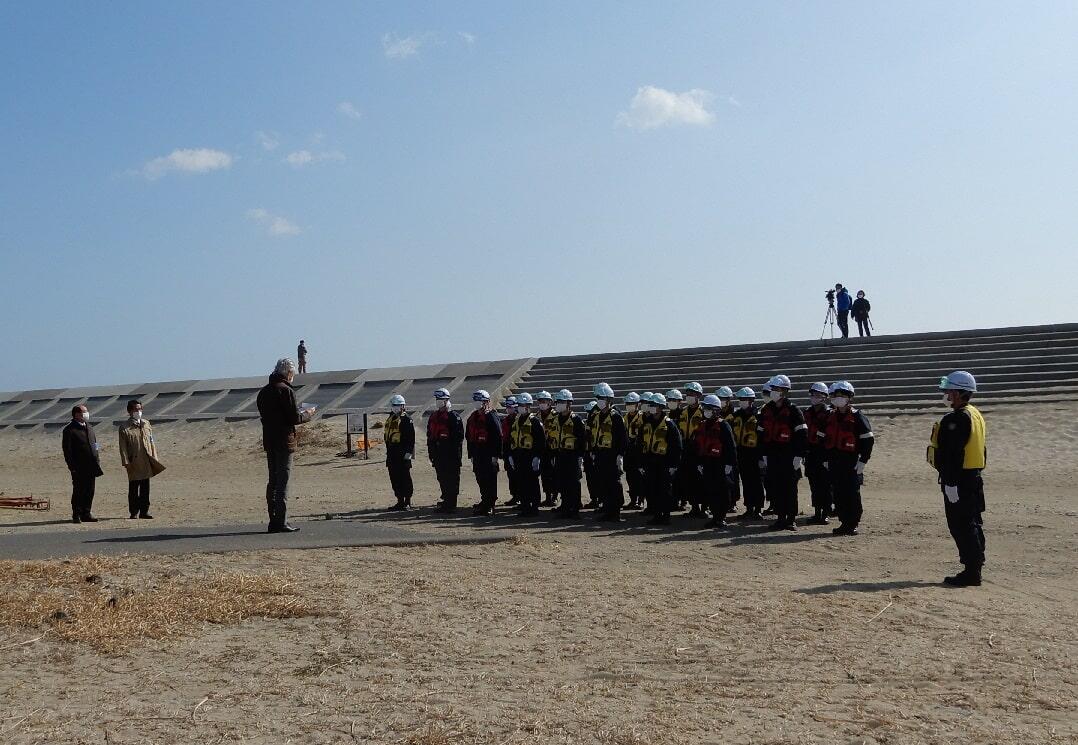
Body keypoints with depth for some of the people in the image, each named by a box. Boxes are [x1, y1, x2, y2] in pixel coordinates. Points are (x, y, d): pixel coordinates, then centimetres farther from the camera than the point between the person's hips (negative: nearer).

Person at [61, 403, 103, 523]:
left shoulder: (89, 427, 17)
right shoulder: (69, 430, -7)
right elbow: (67, 450, -10)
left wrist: (97, 461, 13)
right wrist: (72, 466, -14)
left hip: (91, 466, 7)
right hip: (79, 467, -7)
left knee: (89, 491, 9)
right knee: (78, 491, -1)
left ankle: (86, 514, 17)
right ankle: (76, 515, 9)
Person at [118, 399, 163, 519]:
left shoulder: (146, 424, 13)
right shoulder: (124, 428, -3)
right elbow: (123, 447, -5)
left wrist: (154, 458, 10)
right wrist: (126, 462, -12)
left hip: (147, 462, 4)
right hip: (134, 463, -4)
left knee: (145, 488, 7)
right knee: (133, 489, 3)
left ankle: (144, 511, 14)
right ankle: (134, 512, 12)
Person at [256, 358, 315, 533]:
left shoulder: (263, 391, 12)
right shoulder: (286, 390, -13)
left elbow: (264, 416, 16)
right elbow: (294, 418, -16)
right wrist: (308, 414, 4)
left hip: (269, 441, 8)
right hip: (284, 441, -8)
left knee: (273, 481, 13)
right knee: (282, 482, -5)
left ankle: (273, 521, 16)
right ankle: (281, 523, -5)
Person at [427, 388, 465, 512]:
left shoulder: (454, 417, -8)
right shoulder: (433, 417, 16)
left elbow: (459, 436, -11)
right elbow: (430, 436, 20)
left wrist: (457, 453, -15)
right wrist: (431, 452, 17)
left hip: (451, 454, -7)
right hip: (438, 454, 7)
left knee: (452, 478, -3)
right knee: (441, 478, 12)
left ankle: (451, 504, 0)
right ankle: (446, 499, 22)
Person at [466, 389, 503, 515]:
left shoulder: (491, 417, -9)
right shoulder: (472, 417, 15)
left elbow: (498, 436, -13)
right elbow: (469, 436, 19)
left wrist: (496, 454, -16)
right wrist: (471, 454, 15)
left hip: (489, 455, -8)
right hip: (477, 455, 8)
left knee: (489, 480, -4)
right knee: (480, 479, 13)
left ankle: (490, 505, 0)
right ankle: (485, 501, 25)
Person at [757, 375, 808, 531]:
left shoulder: (793, 411, -5)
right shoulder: (766, 410, 11)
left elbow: (802, 434, -8)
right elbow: (761, 434, 15)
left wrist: (799, 456, -13)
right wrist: (762, 455, 11)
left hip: (789, 457, -5)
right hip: (772, 456, 5)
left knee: (790, 488, 0)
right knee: (775, 488, 5)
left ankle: (792, 519, 9)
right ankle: (780, 518, 13)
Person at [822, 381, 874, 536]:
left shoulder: (857, 417, -6)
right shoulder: (830, 417, 11)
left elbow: (868, 440, -7)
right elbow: (823, 439, 17)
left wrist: (862, 461, -11)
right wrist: (826, 459, 11)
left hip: (851, 462, -5)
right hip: (834, 463, 5)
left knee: (852, 494, -3)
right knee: (838, 494, 6)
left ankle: (853, 525, 5)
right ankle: (844, 522, 15)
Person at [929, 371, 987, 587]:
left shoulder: (957, 419, -18)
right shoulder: (975, 415, 16)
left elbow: (953, 454, -22)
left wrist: (950, 483, -22)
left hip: (959, 480, -10)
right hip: (974, 477, 11)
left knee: (961, 526, -6)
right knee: (972, 524, 14)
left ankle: (971, 573, -4)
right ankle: (974, 569, 21)